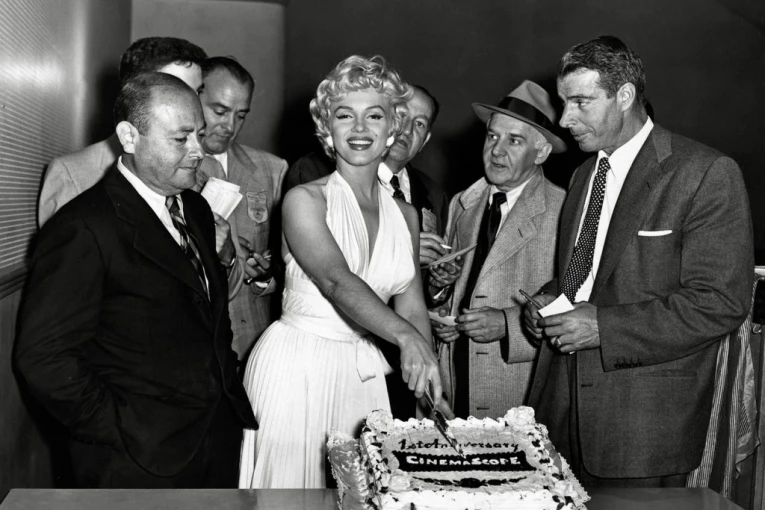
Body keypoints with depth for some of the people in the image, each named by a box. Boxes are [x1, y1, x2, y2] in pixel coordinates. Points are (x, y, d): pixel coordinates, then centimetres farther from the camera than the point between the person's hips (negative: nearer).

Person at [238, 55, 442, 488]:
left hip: (363, 373, 5)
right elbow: (336, 281, -24)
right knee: (289, 481, 2)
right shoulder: (305, 199, -9)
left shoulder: (405, 215, 7)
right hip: (296, 367, -5)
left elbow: (412, 306, 4)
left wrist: (431, 390, -9)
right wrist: (405, 335, -39)